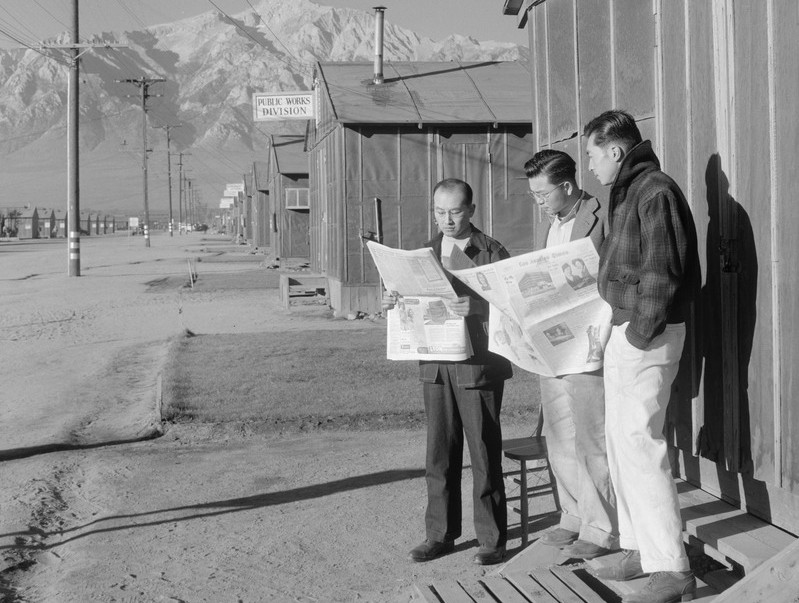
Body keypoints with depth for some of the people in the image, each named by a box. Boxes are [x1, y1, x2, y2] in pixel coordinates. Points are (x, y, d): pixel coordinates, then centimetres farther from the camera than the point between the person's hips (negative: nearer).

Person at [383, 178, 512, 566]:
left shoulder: (493, 254, -3)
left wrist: (477, 307, -29)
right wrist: (393, 303, -3)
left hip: (478, 367, -5)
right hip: (435, 367, 5)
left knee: (485, 455, 1)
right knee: (439, 455, 8)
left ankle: (492, 540, 10)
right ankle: (440, 534, 19)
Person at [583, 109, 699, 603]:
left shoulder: (655, 191, -14)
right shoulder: (629, 192, 17)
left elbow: (661, 271, -21)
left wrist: (641, 332, -18)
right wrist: (623, 330, 15)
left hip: (646, 335, -11)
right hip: (626, 331, 11)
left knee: (640, 442, -11)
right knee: (621, 440, 14)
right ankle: (639, 549, 24)